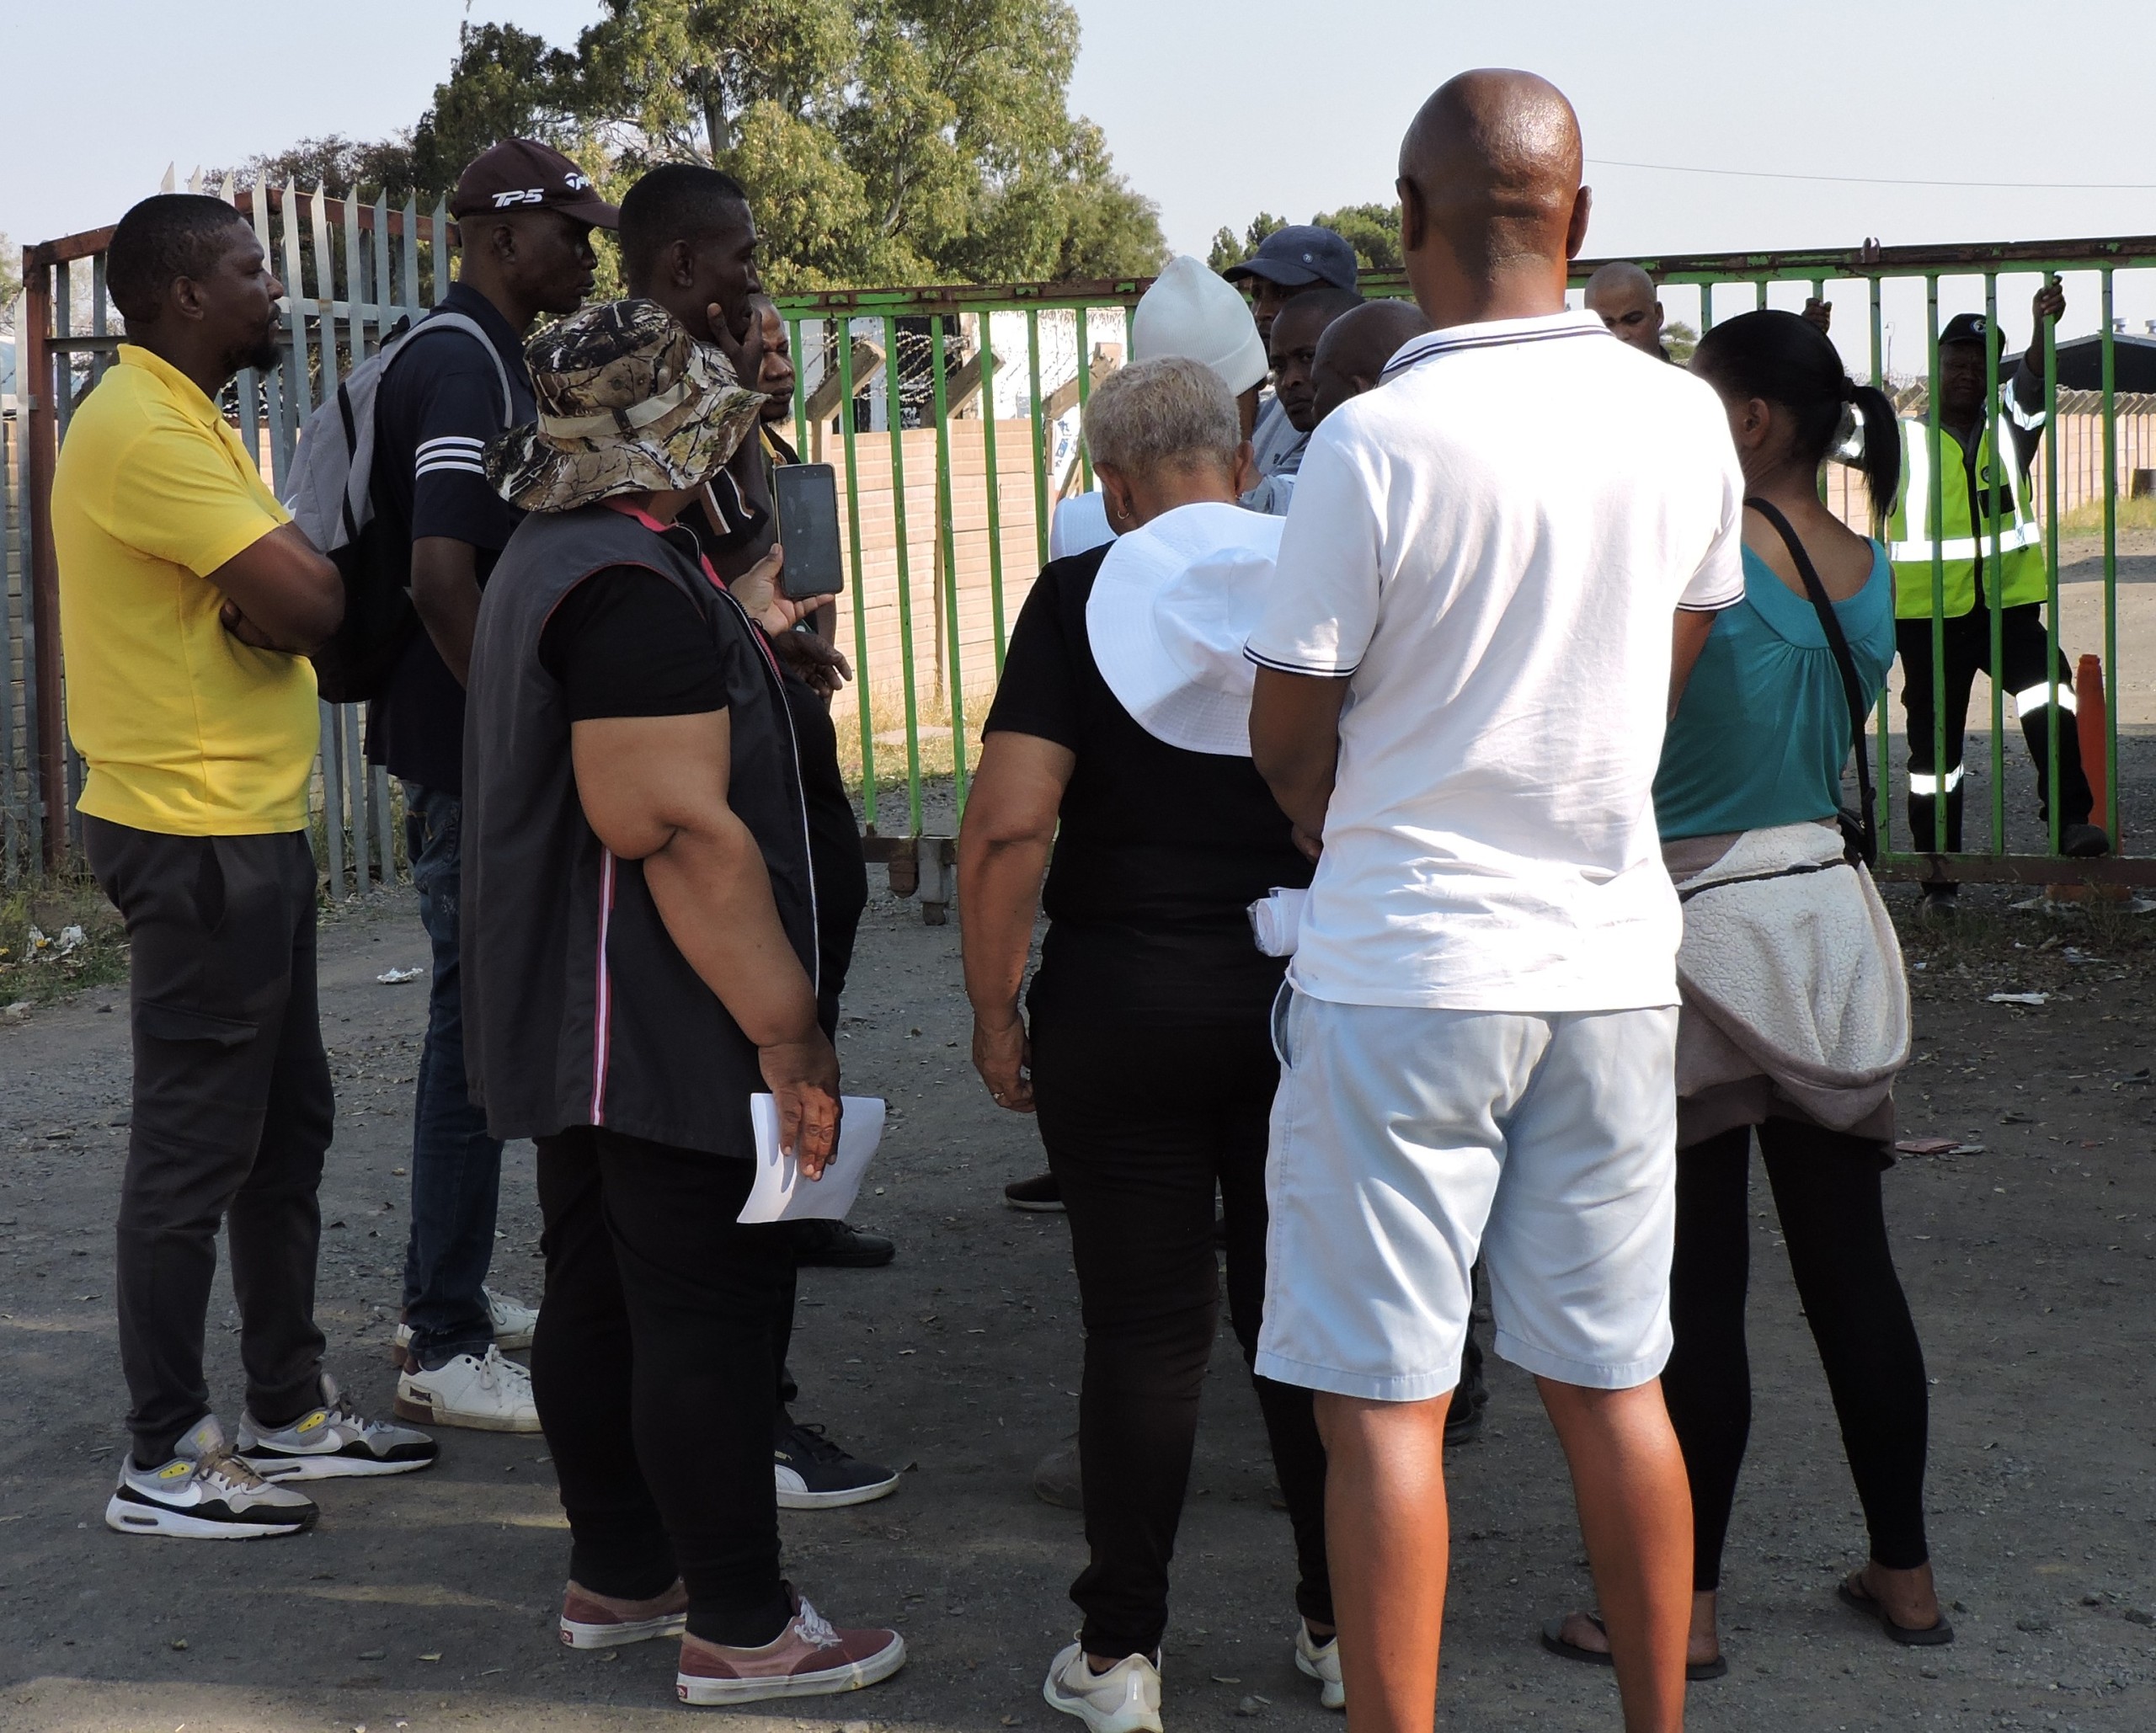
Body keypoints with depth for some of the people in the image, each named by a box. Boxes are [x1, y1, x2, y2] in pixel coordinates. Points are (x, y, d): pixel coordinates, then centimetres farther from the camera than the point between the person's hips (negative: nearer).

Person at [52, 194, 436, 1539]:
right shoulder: (142, 430, -17)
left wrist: (281, 590, -8)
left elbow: (291, 601, 13)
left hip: (251, 829, 11)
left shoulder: (187, 422, 17)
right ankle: (165, 1462, 5)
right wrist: (299, 580, -2)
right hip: (197, 836, -10)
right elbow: (309, 602, -23)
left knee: (288, 1127, 17)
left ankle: (290, 1409, 28)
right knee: (197, 1148, -4)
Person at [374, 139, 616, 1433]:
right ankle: (447, 1350, 1)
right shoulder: (460, 368, -17)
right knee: (480, 1030, -6)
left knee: (483, 1022, 16)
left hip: (483, 754, 10)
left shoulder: (493, 360, 16)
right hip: (472, 757, -10)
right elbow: (442, 576, -28)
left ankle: (448, 1295, 27)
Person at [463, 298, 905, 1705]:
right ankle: (740, 1628, 4)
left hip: (572, 1030, 11)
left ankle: (617, 1575, 29)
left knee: (600, 1296, 17)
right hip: (665, 1034, -11)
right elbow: (685, 830, -26)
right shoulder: (637, 588, -22)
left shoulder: (549, 562, 13)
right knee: (707, 1313, -4)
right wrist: (789, 1033, -24)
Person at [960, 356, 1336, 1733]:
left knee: (1147, 1327, 5)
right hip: (1310, 991, 2)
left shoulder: (1084, 596, -7)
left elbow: (1010, 824, -14)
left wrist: (995, 1009, -5)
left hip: (1126, 998, -2)